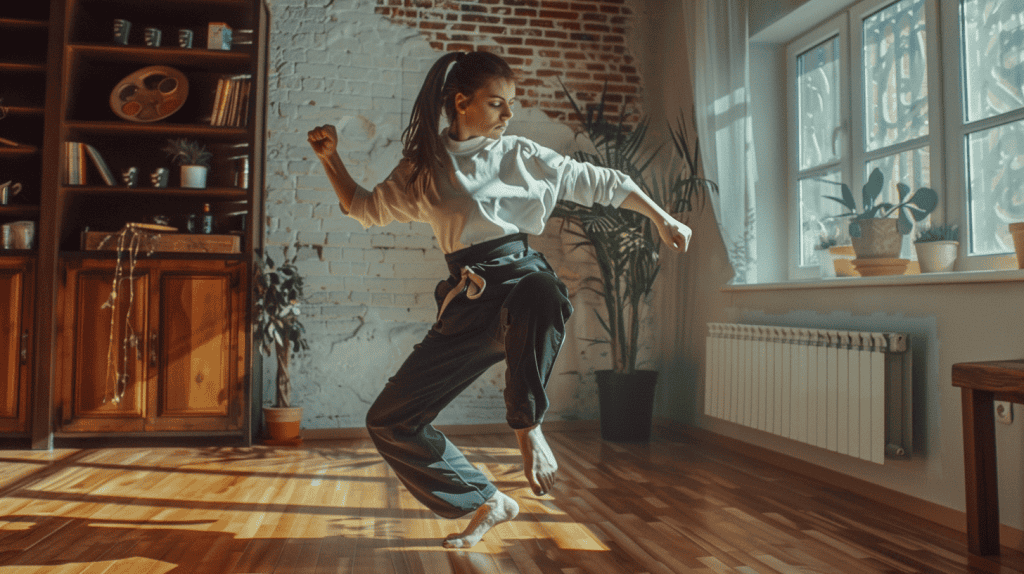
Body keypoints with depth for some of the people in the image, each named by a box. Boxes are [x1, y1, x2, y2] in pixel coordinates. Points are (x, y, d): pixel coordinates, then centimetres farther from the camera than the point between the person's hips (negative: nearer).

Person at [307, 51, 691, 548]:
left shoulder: (523, 156, 8)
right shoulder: (424, 166, 13)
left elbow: (604, 183, 15)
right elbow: (366, 208, 25)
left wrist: (662, 218, 12)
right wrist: (330, 158, 13)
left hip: (521, 280, -3)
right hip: (467, 304, 3)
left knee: (541, 294, -44)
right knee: (389, 422, 0)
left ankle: (526, 426, -16)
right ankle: (488, 503, 19)